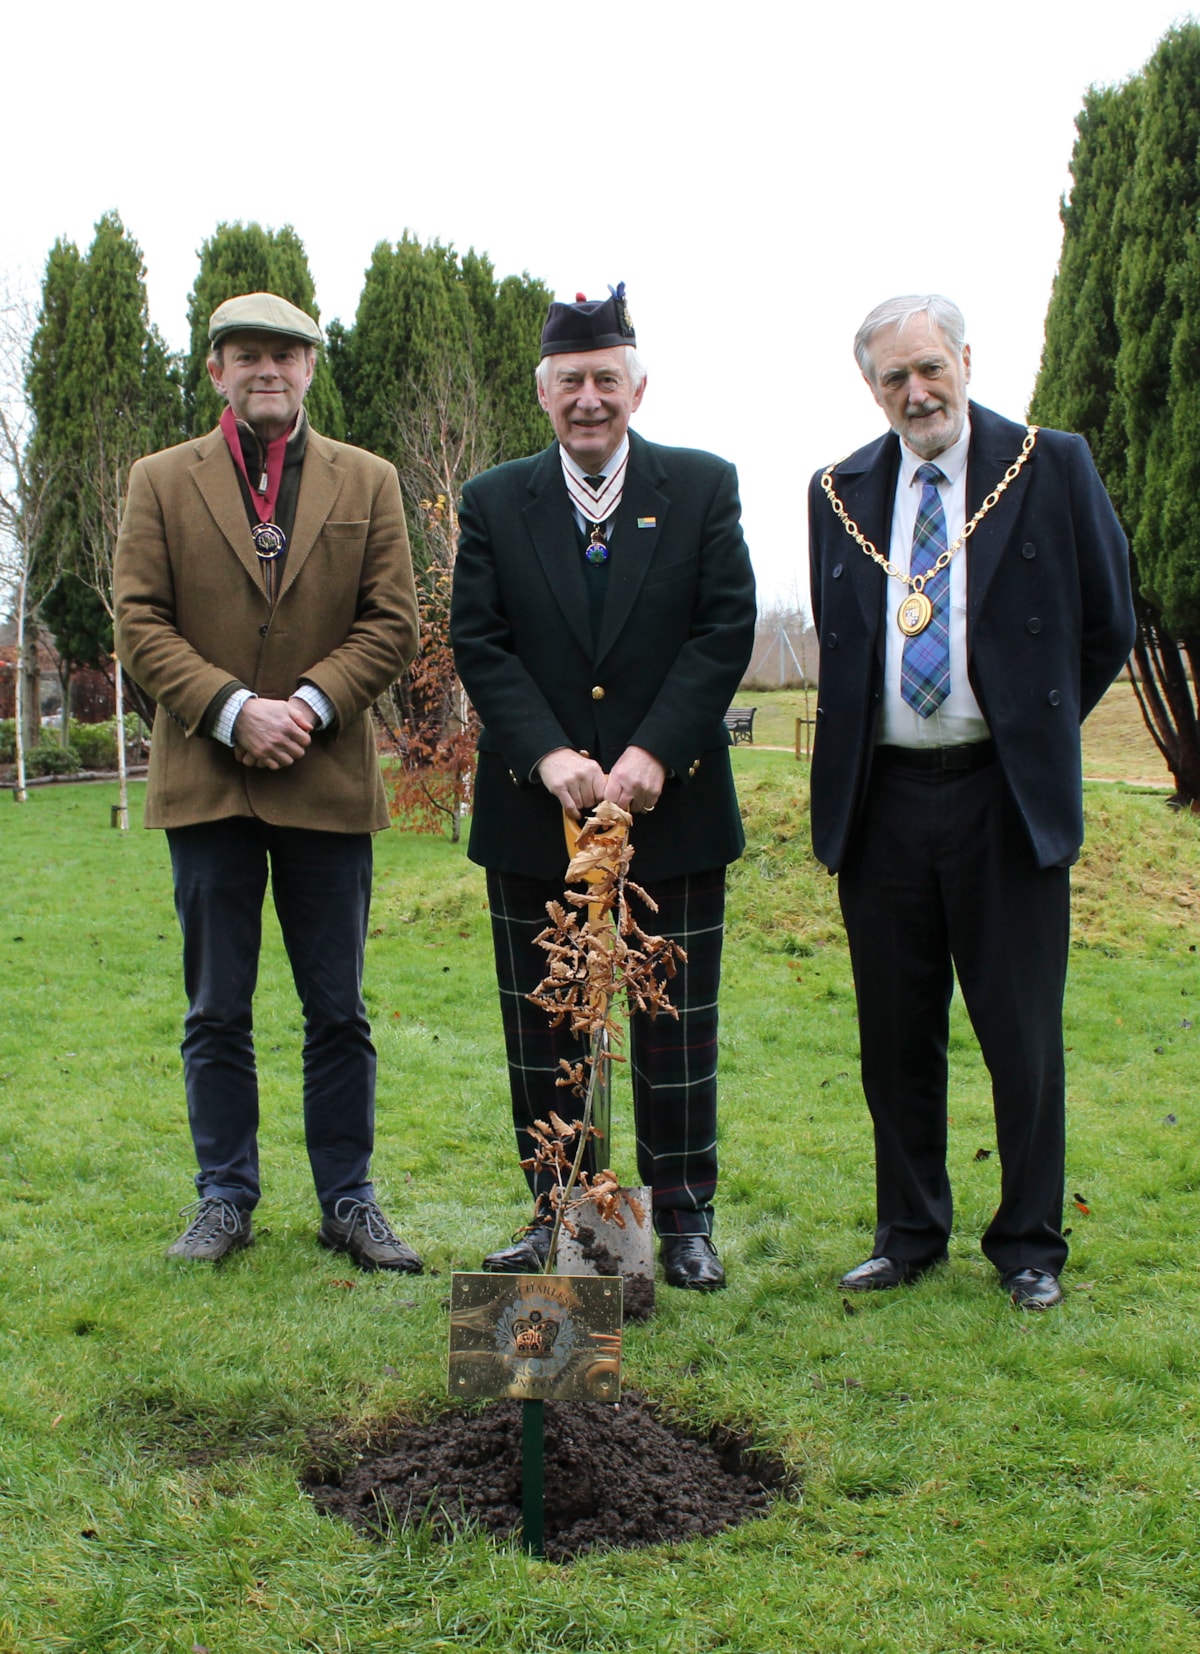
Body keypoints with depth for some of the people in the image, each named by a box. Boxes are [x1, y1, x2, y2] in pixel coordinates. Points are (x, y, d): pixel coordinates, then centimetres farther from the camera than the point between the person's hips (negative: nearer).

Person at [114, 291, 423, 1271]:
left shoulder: (368, 483, 9)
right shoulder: (161, 483, 8)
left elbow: (392, 623, 3)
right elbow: (140, 622, 0)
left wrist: (310, 703, -12)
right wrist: (232, 709, -13)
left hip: (328, 780, 0)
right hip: (207, 781, 0)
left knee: (338, 1011, 7)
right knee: (217, 1012, 8)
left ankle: (348, 1200, 18)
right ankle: (225, 1198, 20)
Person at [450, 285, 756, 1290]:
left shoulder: (703, 488, 4)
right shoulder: (494, 503, 6)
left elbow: (727, 629, -4)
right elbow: (479, 643, -1)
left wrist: (653, 753, -15)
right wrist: (549, 756, -15)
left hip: (672, 803, -1)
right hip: (535, 808, 1)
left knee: (677, 1023, 6)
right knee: (540, 1023, 8)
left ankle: (684, 1218, 20)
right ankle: (558, 1215, 22)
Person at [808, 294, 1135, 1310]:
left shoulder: (1052, 467, 0)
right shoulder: (841, 493, 9)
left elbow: (1107, 624, 7)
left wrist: (1036, 727, 9)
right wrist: (861, 734, 12)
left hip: (1005, 797, -2)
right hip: (882, 798, 3)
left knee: (1022, 1033, 5)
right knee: (896, 1034, 10)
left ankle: (1030, 1244, 21)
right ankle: (910, 1235, 25)